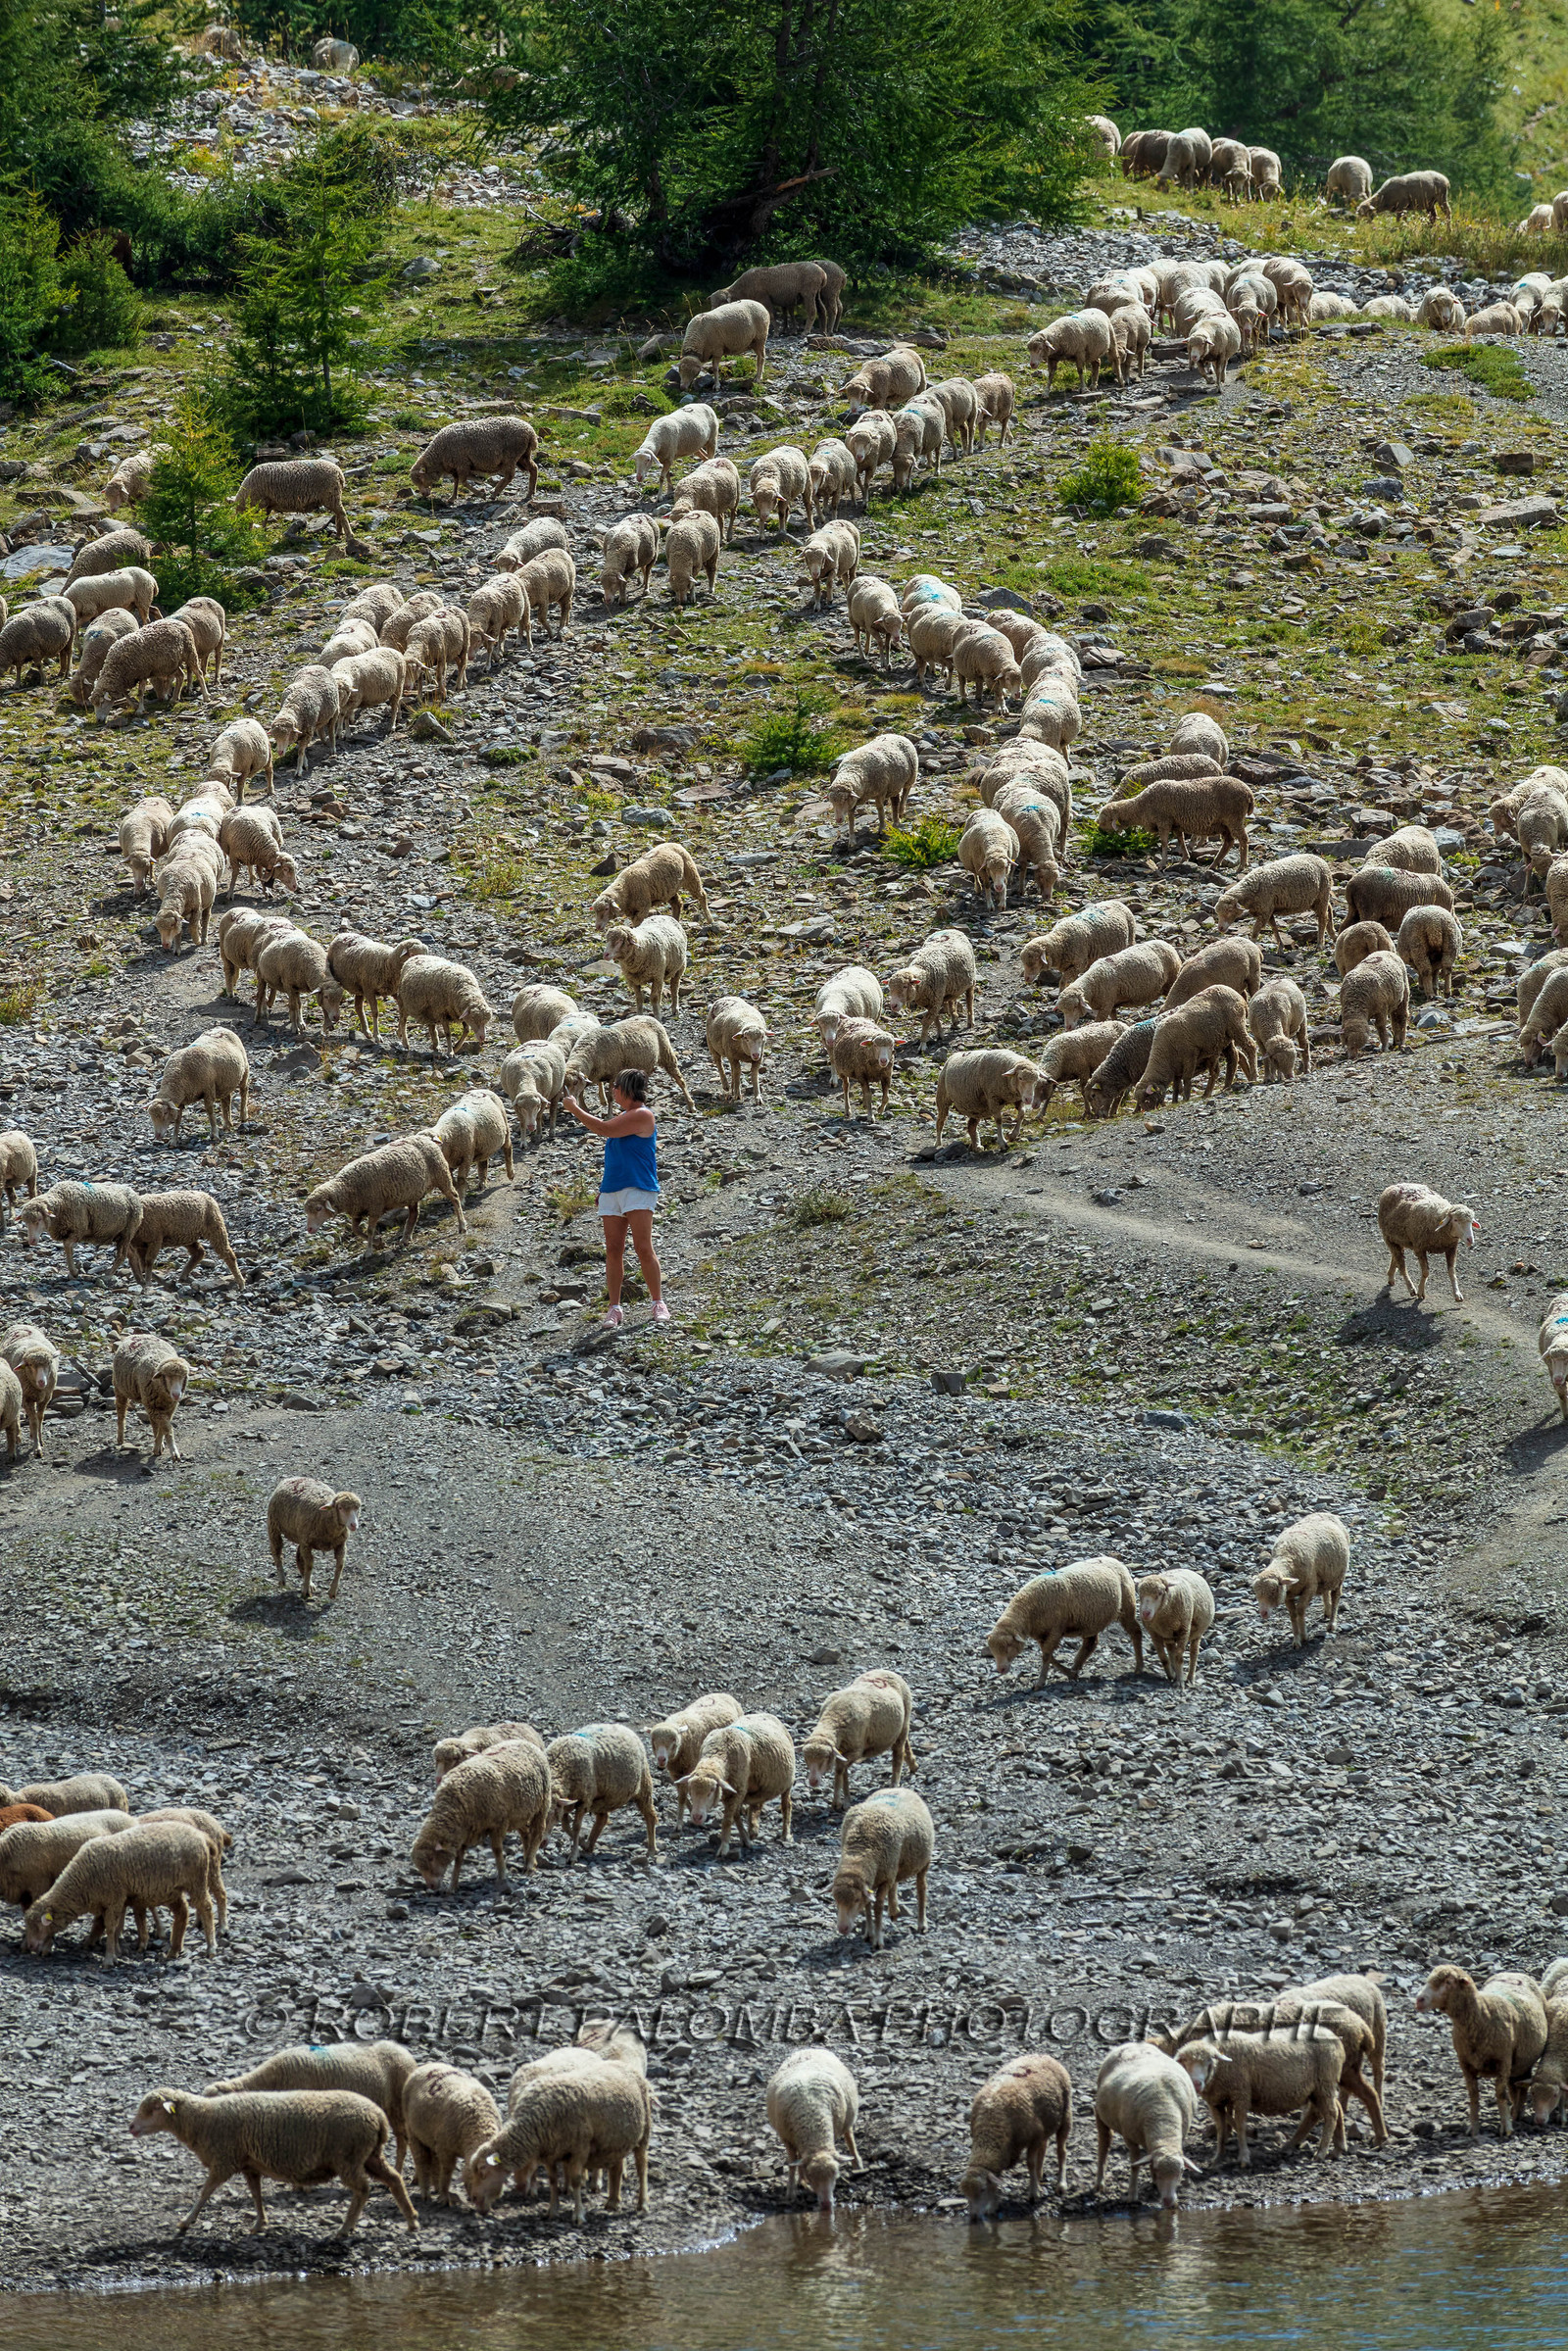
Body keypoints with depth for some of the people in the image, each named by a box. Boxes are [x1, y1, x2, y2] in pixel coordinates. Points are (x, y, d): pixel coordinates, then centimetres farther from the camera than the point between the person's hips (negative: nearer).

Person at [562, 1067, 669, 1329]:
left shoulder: (642, 1116, -10)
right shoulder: (623, 1115, 19)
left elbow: (604, 1129, -16)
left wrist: (575, 1109, -7)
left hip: (637, 1189, -9)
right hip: (611, 1190, 9)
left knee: (643, 1248, -11)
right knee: (613, 1251, 3)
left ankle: (658, 1304, -3)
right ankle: (614, 1308, 4)